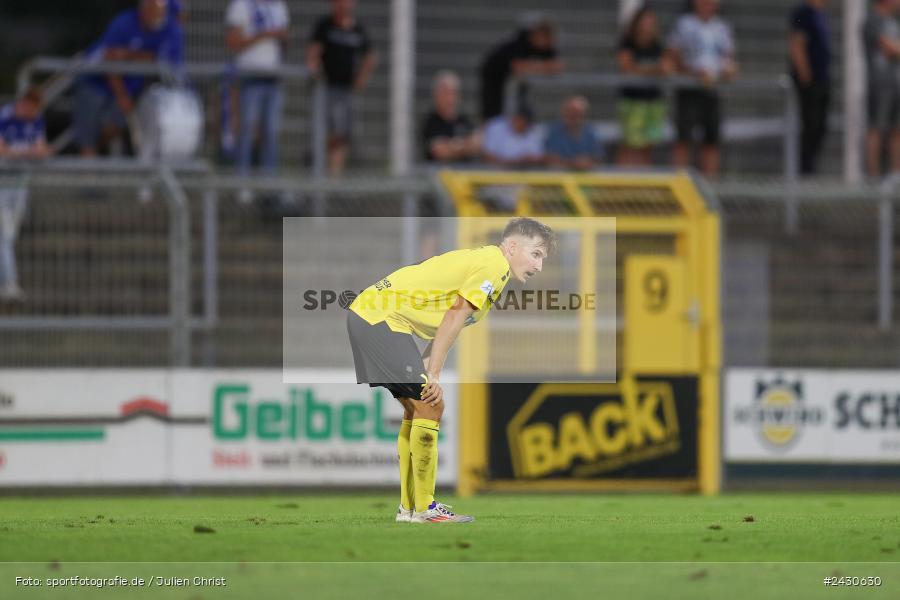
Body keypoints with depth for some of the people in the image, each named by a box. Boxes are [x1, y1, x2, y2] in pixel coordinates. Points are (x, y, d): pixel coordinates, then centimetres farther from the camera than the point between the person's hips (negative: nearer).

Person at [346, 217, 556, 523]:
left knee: (417, 409, 15)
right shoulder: (496, 264, -12)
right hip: (381, 317, -10)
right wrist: (433, 375, -19)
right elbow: (455, 316, -19)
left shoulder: (483, 260, 18)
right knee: (429, 406, -10)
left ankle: (409, 506, 19)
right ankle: (423, 509, -7)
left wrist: (423, 369, 5)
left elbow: (447, 321, 16)